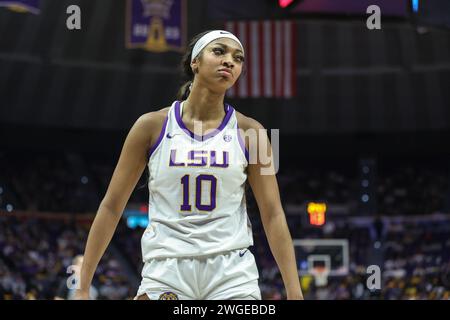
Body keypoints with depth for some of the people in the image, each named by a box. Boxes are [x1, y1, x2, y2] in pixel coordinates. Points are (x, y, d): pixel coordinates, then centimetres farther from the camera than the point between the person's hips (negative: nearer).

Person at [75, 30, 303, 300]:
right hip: (166, 270, -1)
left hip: (232, 276, 1)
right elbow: (112, 206, 4)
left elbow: (273, 215, 3)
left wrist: (295, 293, -4)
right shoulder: (153, 126, 2)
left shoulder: (249, 132, 4)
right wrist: (82, 287, 1)